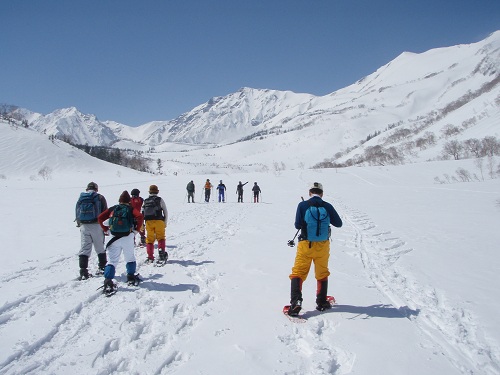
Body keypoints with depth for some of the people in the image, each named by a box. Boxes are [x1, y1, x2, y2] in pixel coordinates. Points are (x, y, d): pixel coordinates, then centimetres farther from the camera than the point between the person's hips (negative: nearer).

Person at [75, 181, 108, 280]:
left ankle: (83, 271, -3)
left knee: (84, 248, 4)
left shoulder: (80, 198, 11)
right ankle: (102, 267, 19)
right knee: (100, 248, 10)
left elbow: (77, 214, 14)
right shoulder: (100, 197, 0)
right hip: (96, 225, -2)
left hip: (84, 226, 3)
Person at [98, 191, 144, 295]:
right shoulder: (131, 209, 5)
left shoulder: (112, 209, 11)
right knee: (130, 258, 19)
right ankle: (131, 278, 23)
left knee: (112, 260, 4)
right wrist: (136, 229, -3)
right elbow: (140, 217, -14)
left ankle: (108, 282, -9)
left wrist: (106, 230, 11)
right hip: (128, 238, -1)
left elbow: (100, 218, 3)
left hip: (114, 238, 1)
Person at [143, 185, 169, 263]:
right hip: (158, 221, -2)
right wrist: (165, 223, 13)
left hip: (148, 222, 3)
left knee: (149, 239, 9)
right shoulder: (160, 200, 4)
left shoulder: (145, 201, 13)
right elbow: (165, 212, 3)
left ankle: (150, 257, 7)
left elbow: (142, 213, 10)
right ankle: (161, 253, -10)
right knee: (161, 238, 7)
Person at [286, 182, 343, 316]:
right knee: (322, 274, 20)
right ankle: (321, 302, 29)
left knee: (298, 273, 5)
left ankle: (296, 301, -11)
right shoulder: (327, 206, -4)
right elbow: (339, 223, 6)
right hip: (323, 246, 2)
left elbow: (298, 225, -8)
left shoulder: (303, 205, -8)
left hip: (305, 245, -2)